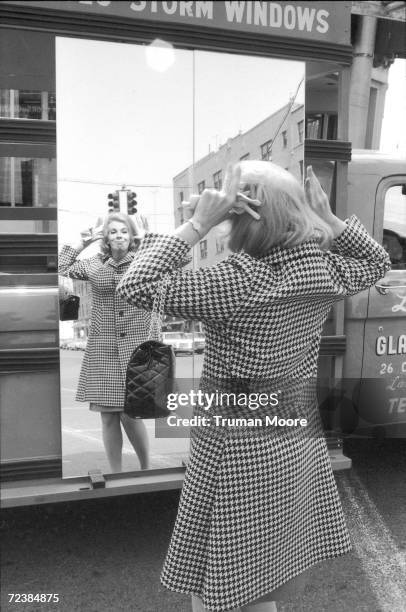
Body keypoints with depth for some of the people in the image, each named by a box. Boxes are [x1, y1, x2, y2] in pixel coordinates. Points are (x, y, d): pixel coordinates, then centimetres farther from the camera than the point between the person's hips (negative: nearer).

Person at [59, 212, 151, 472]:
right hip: (102, 351, 3)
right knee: (108, 416, 7)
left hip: (134, 350, -3)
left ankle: (146, 468, 21)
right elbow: (62, 268, 16)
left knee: (130, 415, -4)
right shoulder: (94, 264, 8)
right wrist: (81, 243, 11)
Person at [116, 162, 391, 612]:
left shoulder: (239, 280, -26)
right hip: (299, 443, 7)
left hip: (237, 451, -6)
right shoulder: (326, 269, -7)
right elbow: (378, 263, 15)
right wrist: (328, 220, 3)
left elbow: (135, 287, -27)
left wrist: (197, 224, -24)